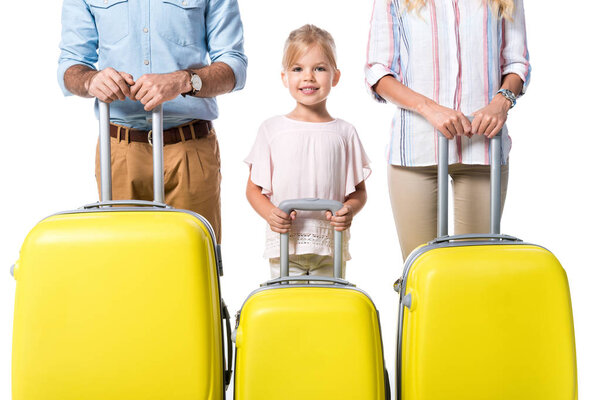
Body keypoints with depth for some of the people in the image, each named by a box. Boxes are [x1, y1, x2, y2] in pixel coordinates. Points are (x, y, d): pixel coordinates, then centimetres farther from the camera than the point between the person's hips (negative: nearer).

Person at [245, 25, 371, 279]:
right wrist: (270, 214, -13)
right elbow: (254, 188, 6)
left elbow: (359, 190, 9)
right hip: (283, 245, -1)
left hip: (332, 248, 1)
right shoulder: (272, 129, 3)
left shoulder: (344, 133, 5)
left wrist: (350, 209, -12)